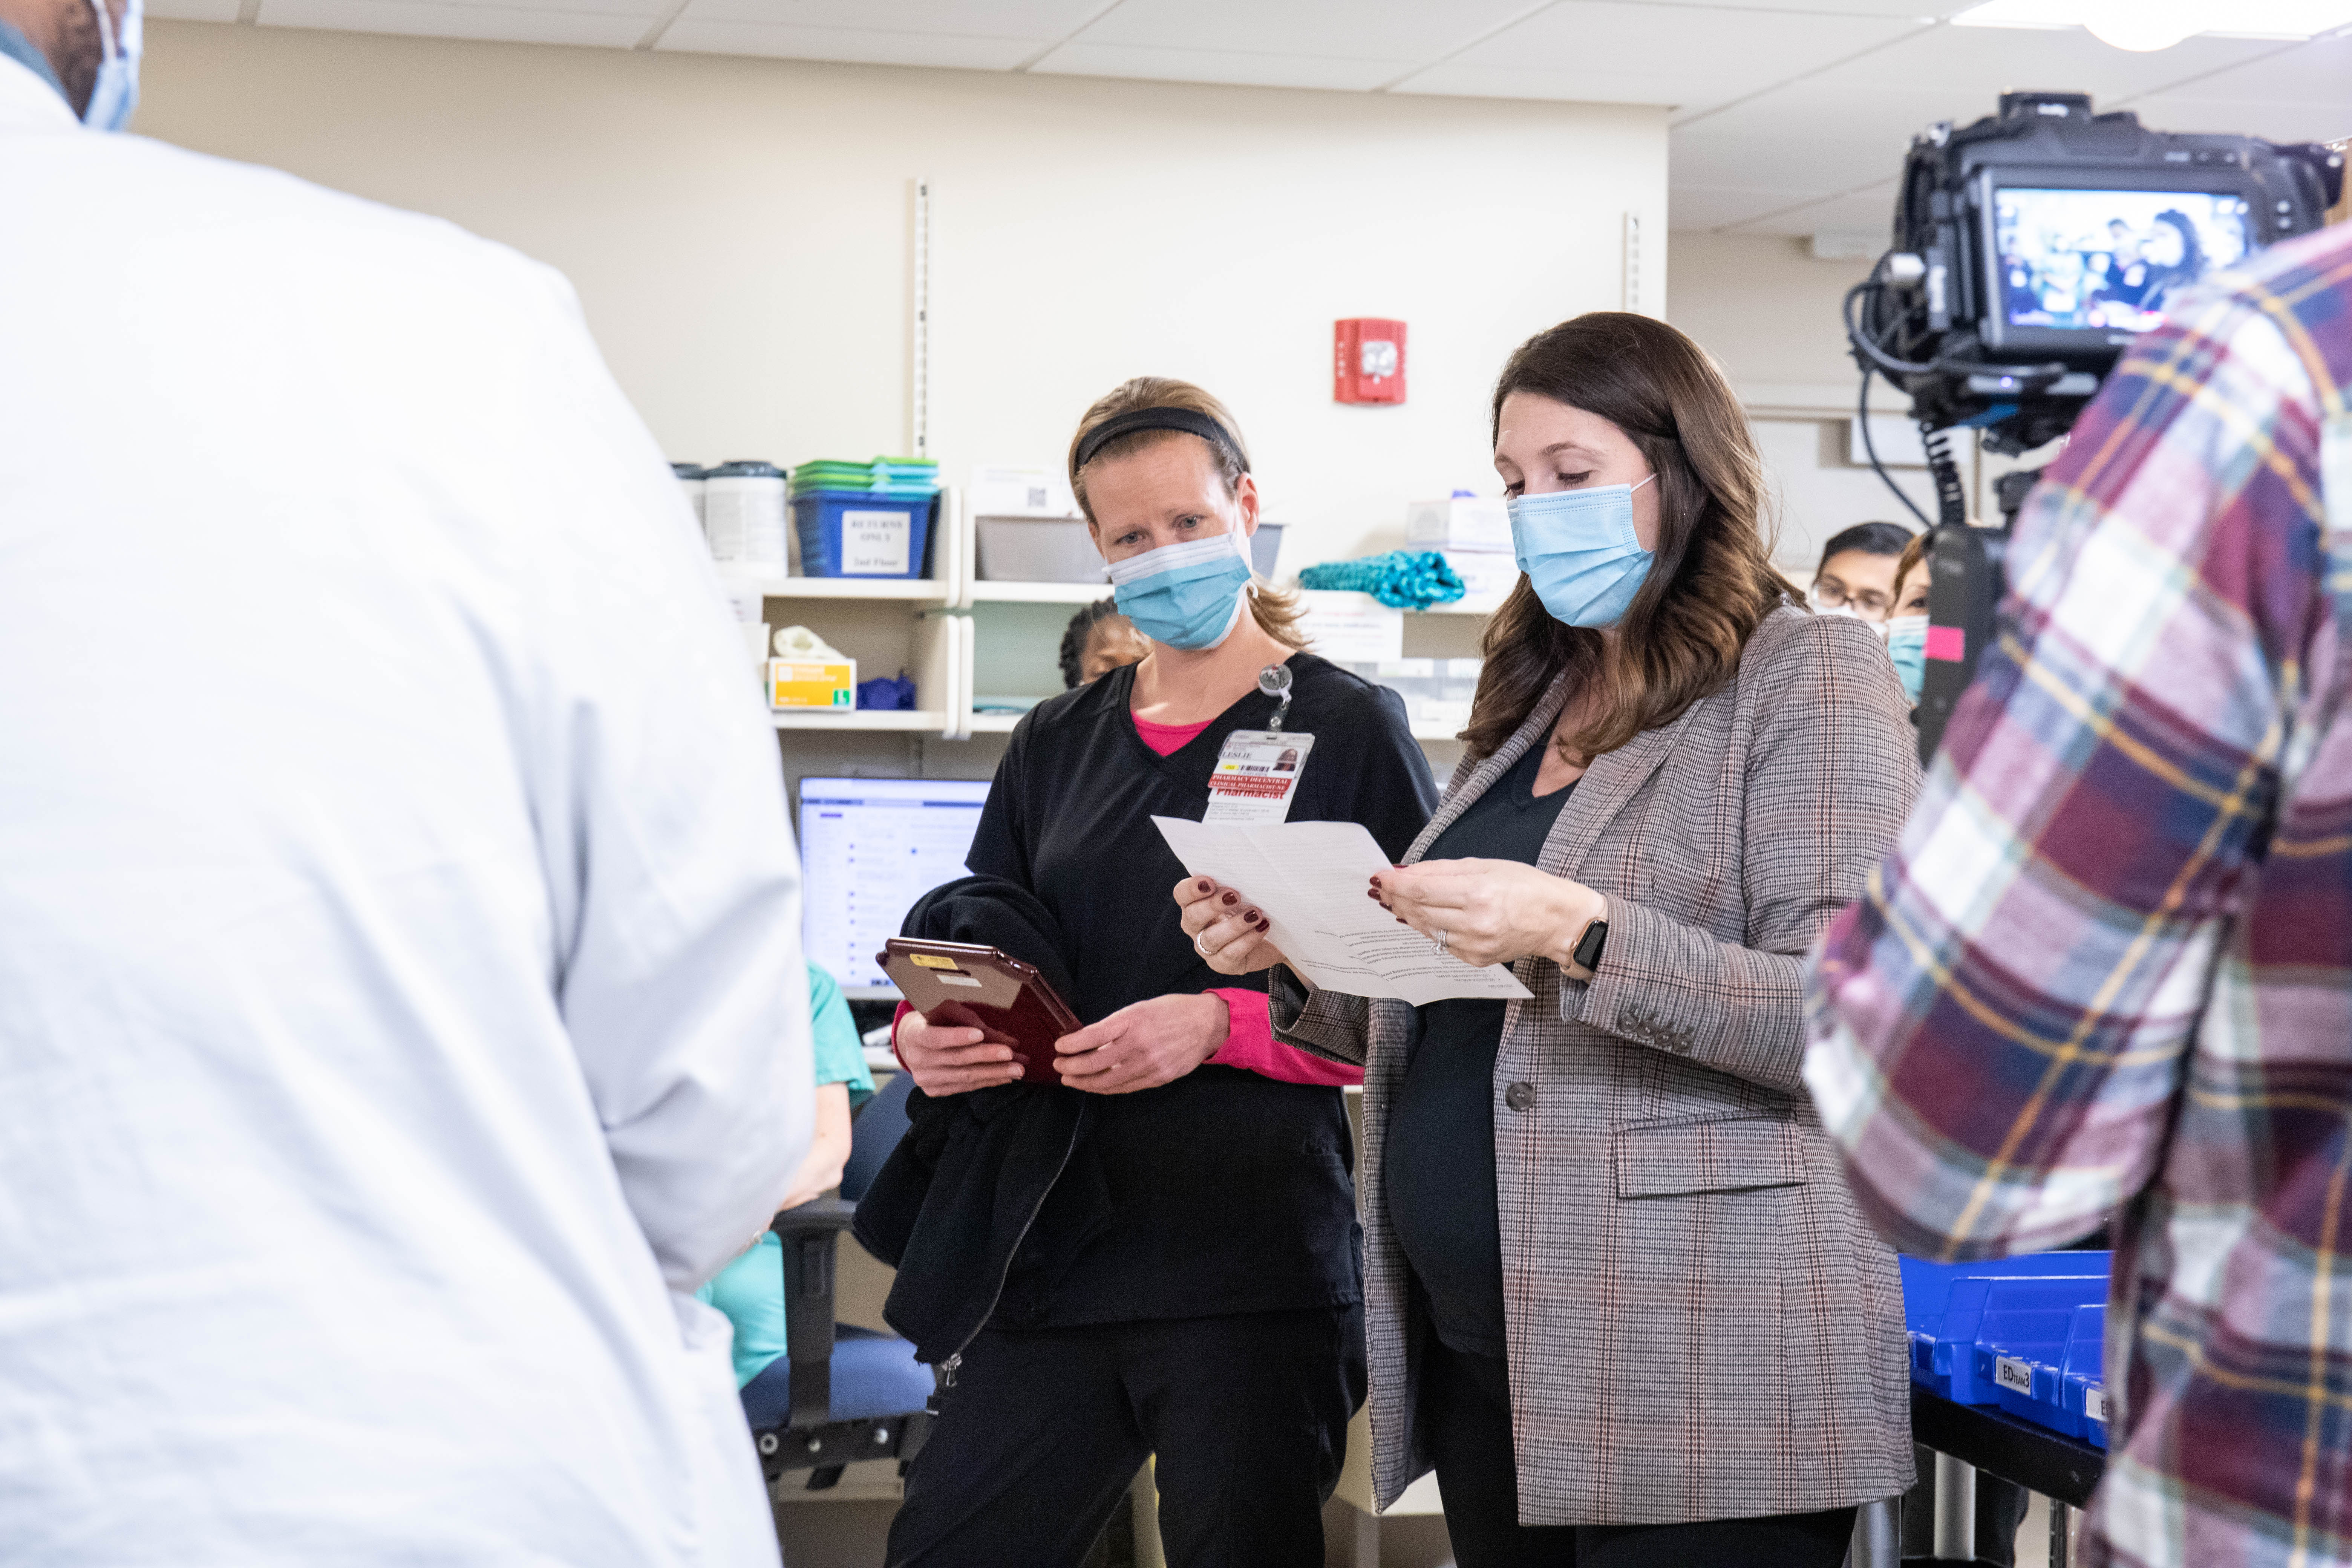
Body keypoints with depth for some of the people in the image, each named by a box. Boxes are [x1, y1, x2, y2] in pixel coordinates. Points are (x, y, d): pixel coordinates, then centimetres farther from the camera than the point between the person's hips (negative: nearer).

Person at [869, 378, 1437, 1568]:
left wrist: (1221, 1026, -18)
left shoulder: (1350, 731, 1)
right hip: (1054, 1244, 5)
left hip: (1254, 1259, -4)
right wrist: (929, 1034, -6)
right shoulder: (1055, 746, 16)